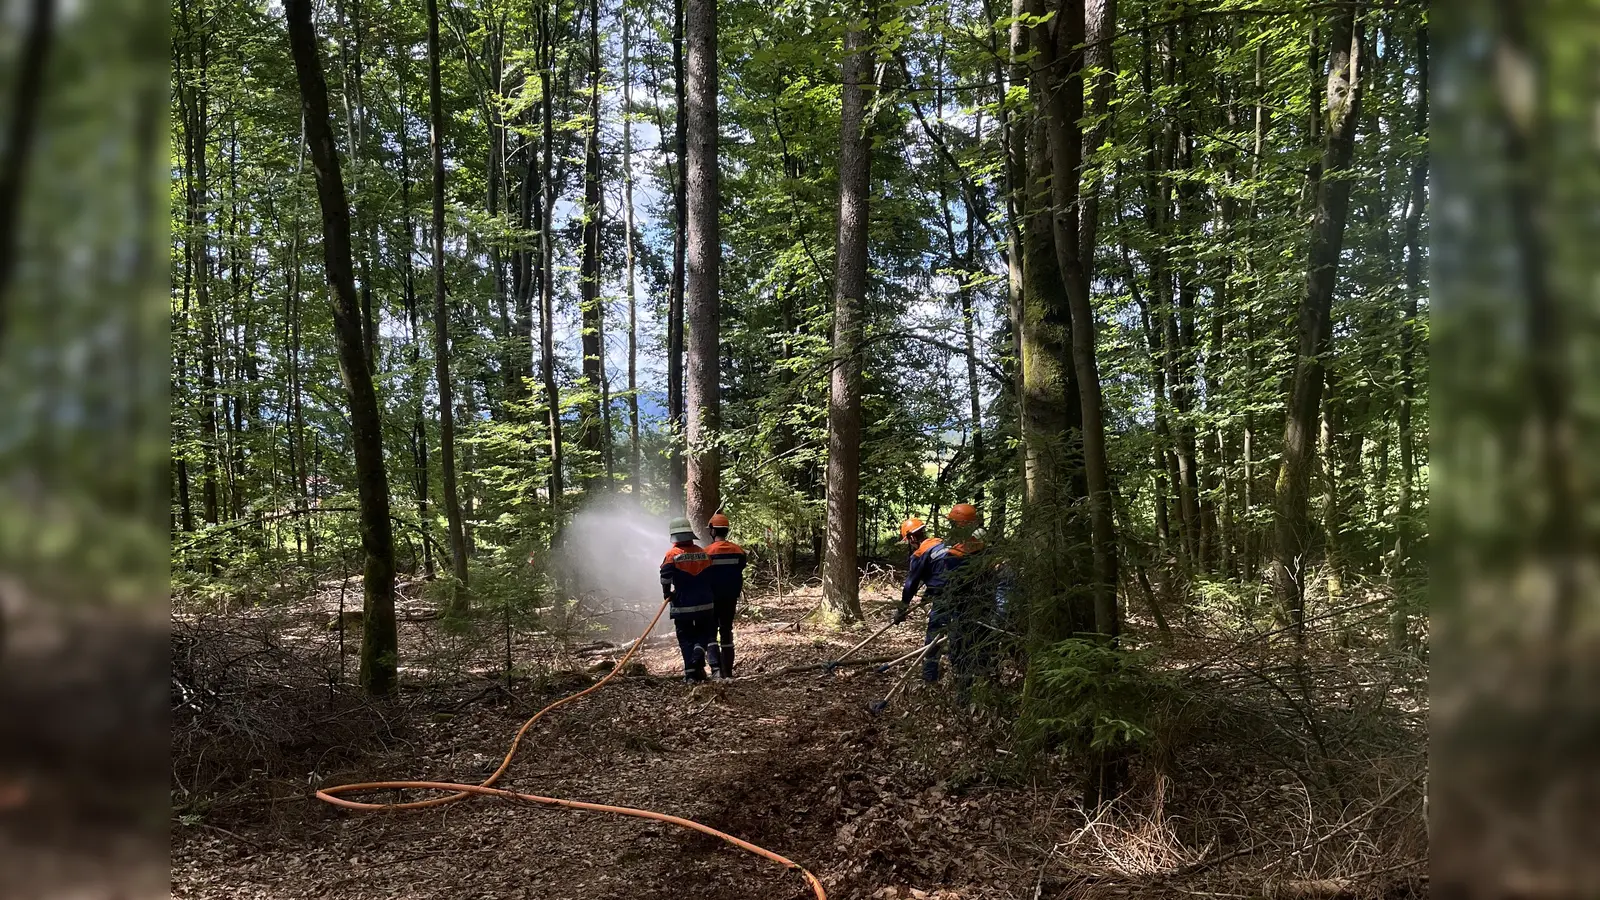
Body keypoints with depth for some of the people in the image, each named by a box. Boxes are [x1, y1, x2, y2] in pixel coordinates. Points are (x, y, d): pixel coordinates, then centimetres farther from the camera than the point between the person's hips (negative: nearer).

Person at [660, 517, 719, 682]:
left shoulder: (672, 555, -10)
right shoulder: (703, 553, 5)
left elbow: (665, 576, -20)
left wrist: (667, 594, -4)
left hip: (683, 605, -3)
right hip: (705, 604, 3)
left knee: (686, 638, 8)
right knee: (705, 633, 16)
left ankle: (691, 673, 5)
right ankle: (698, 654, -13)